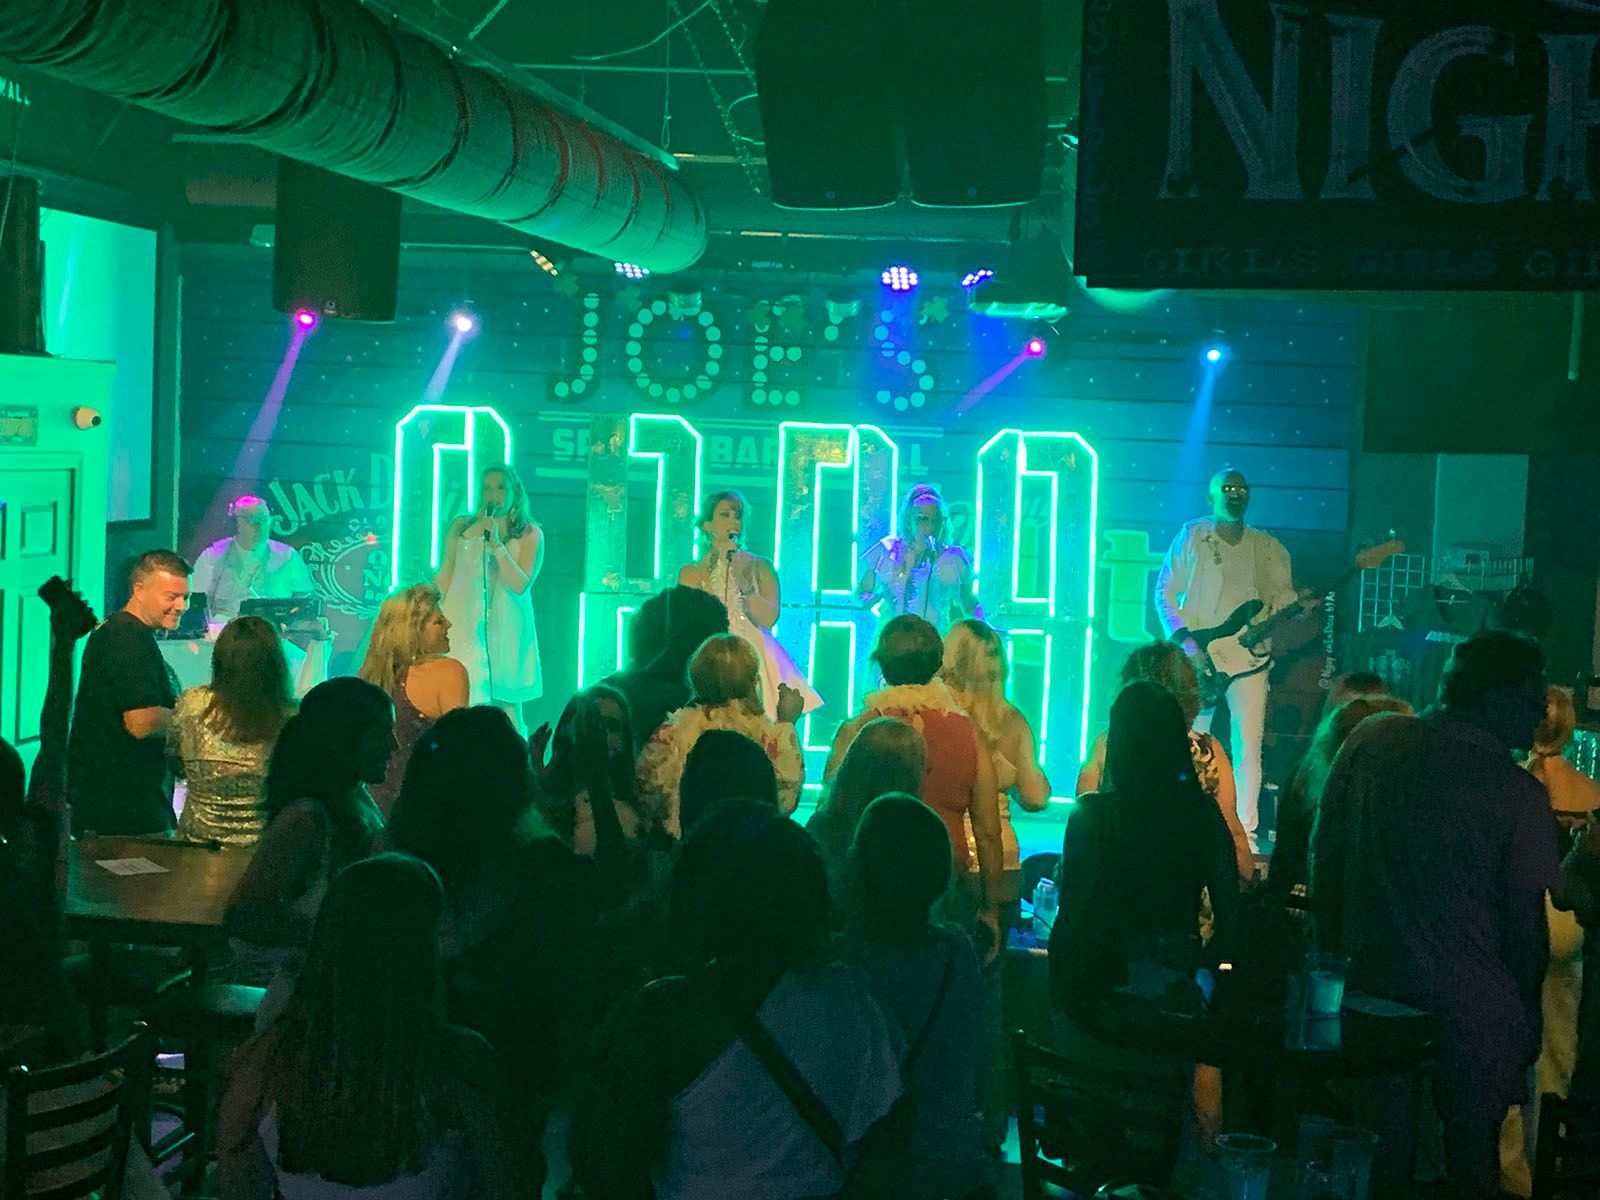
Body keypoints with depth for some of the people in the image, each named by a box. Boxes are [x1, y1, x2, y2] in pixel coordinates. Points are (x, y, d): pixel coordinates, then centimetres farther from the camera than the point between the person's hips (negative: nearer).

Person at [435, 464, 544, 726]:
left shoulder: (530, 535, 3)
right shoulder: (462, 527, 9)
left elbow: (520, 585, -9)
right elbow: (444, 577, 13)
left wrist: (496, 545, -16)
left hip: (505, 630, -1)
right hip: (464, 626, 1)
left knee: (508, 705, -1)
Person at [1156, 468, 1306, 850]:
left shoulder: (1267, 546, 13)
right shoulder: (1191, 536, 5)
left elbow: (1283, 595, 11)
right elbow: (1165, 593, 3)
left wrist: (1302, 604, -13)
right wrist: (1186, 641, -8)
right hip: (1198, 655, -1)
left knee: (1248, 749, -3)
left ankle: (1247, 833, 2)